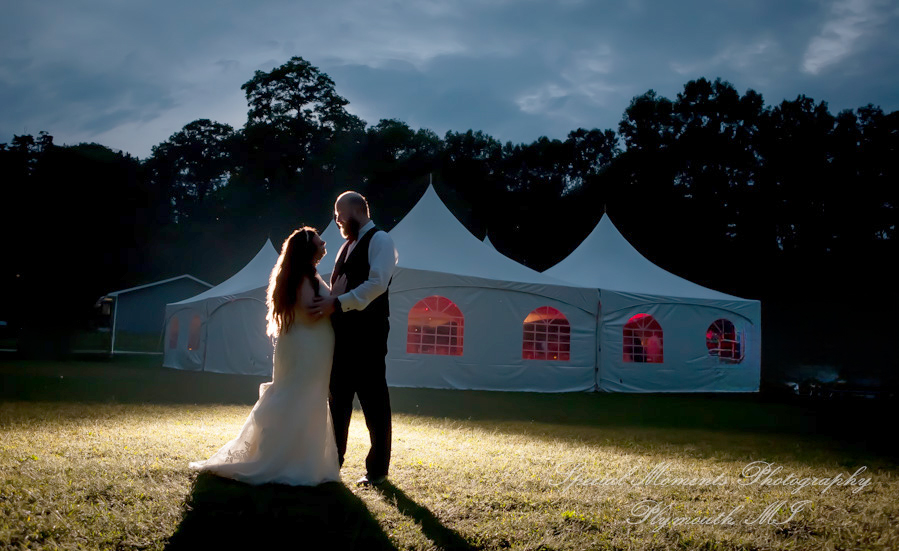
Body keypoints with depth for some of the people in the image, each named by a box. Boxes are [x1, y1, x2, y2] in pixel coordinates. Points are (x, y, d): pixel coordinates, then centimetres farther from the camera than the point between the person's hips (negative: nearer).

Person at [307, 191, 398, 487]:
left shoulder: (379, 240, -5)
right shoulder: (348, 246, 20)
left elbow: (377, 284, -19)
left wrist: (337, 303, -23)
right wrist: (327, 302, 7)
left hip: (367, 333, -8)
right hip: (342, 332, 8)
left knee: (373, 401, -1)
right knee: (338, 398, 12)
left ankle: (377, 469, 7)